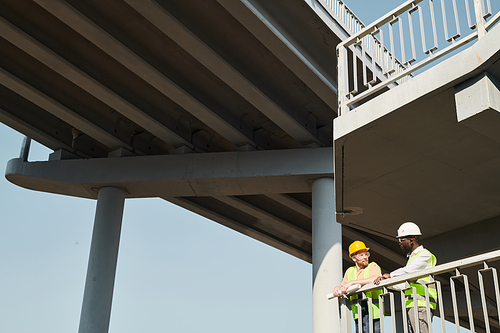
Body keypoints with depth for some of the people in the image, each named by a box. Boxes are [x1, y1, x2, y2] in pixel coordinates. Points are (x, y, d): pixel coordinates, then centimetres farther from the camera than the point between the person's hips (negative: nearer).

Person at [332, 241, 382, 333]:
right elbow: (343, 286, 23)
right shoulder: (350, 271, 21)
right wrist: (337, 289, -3)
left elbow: (376, 279, -17)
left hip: (373, 311, -4)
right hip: (357, 313, 5)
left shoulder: (373, 266, 4)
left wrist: (352, 282, -17)